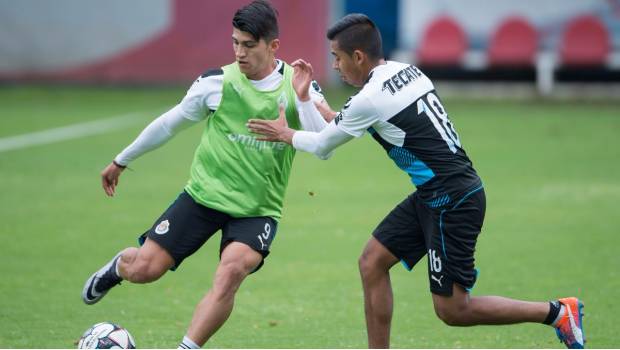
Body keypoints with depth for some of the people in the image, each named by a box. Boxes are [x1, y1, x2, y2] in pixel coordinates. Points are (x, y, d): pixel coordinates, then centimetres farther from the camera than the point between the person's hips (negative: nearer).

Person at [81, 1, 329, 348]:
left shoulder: (299, 86, -5)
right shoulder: (218, 82, -6)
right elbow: (170, 123, 8)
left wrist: (303, 99, -27)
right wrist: (121, 161, 17)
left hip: (258, 211, -1)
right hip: (205, 195, 1)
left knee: (232, 271, -29)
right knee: (144, 269, -7)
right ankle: (118, 267, 32)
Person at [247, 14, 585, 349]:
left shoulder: (370, 99, -17)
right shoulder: (407, 72, 8)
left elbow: (322, 146, -2)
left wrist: (286, 133, 15)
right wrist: (318, 107, 23)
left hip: (453, 202, -10)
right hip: (433, 196, 10)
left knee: (452, 310, -5)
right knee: (372, 262, 10)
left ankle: (558, 312, 3)